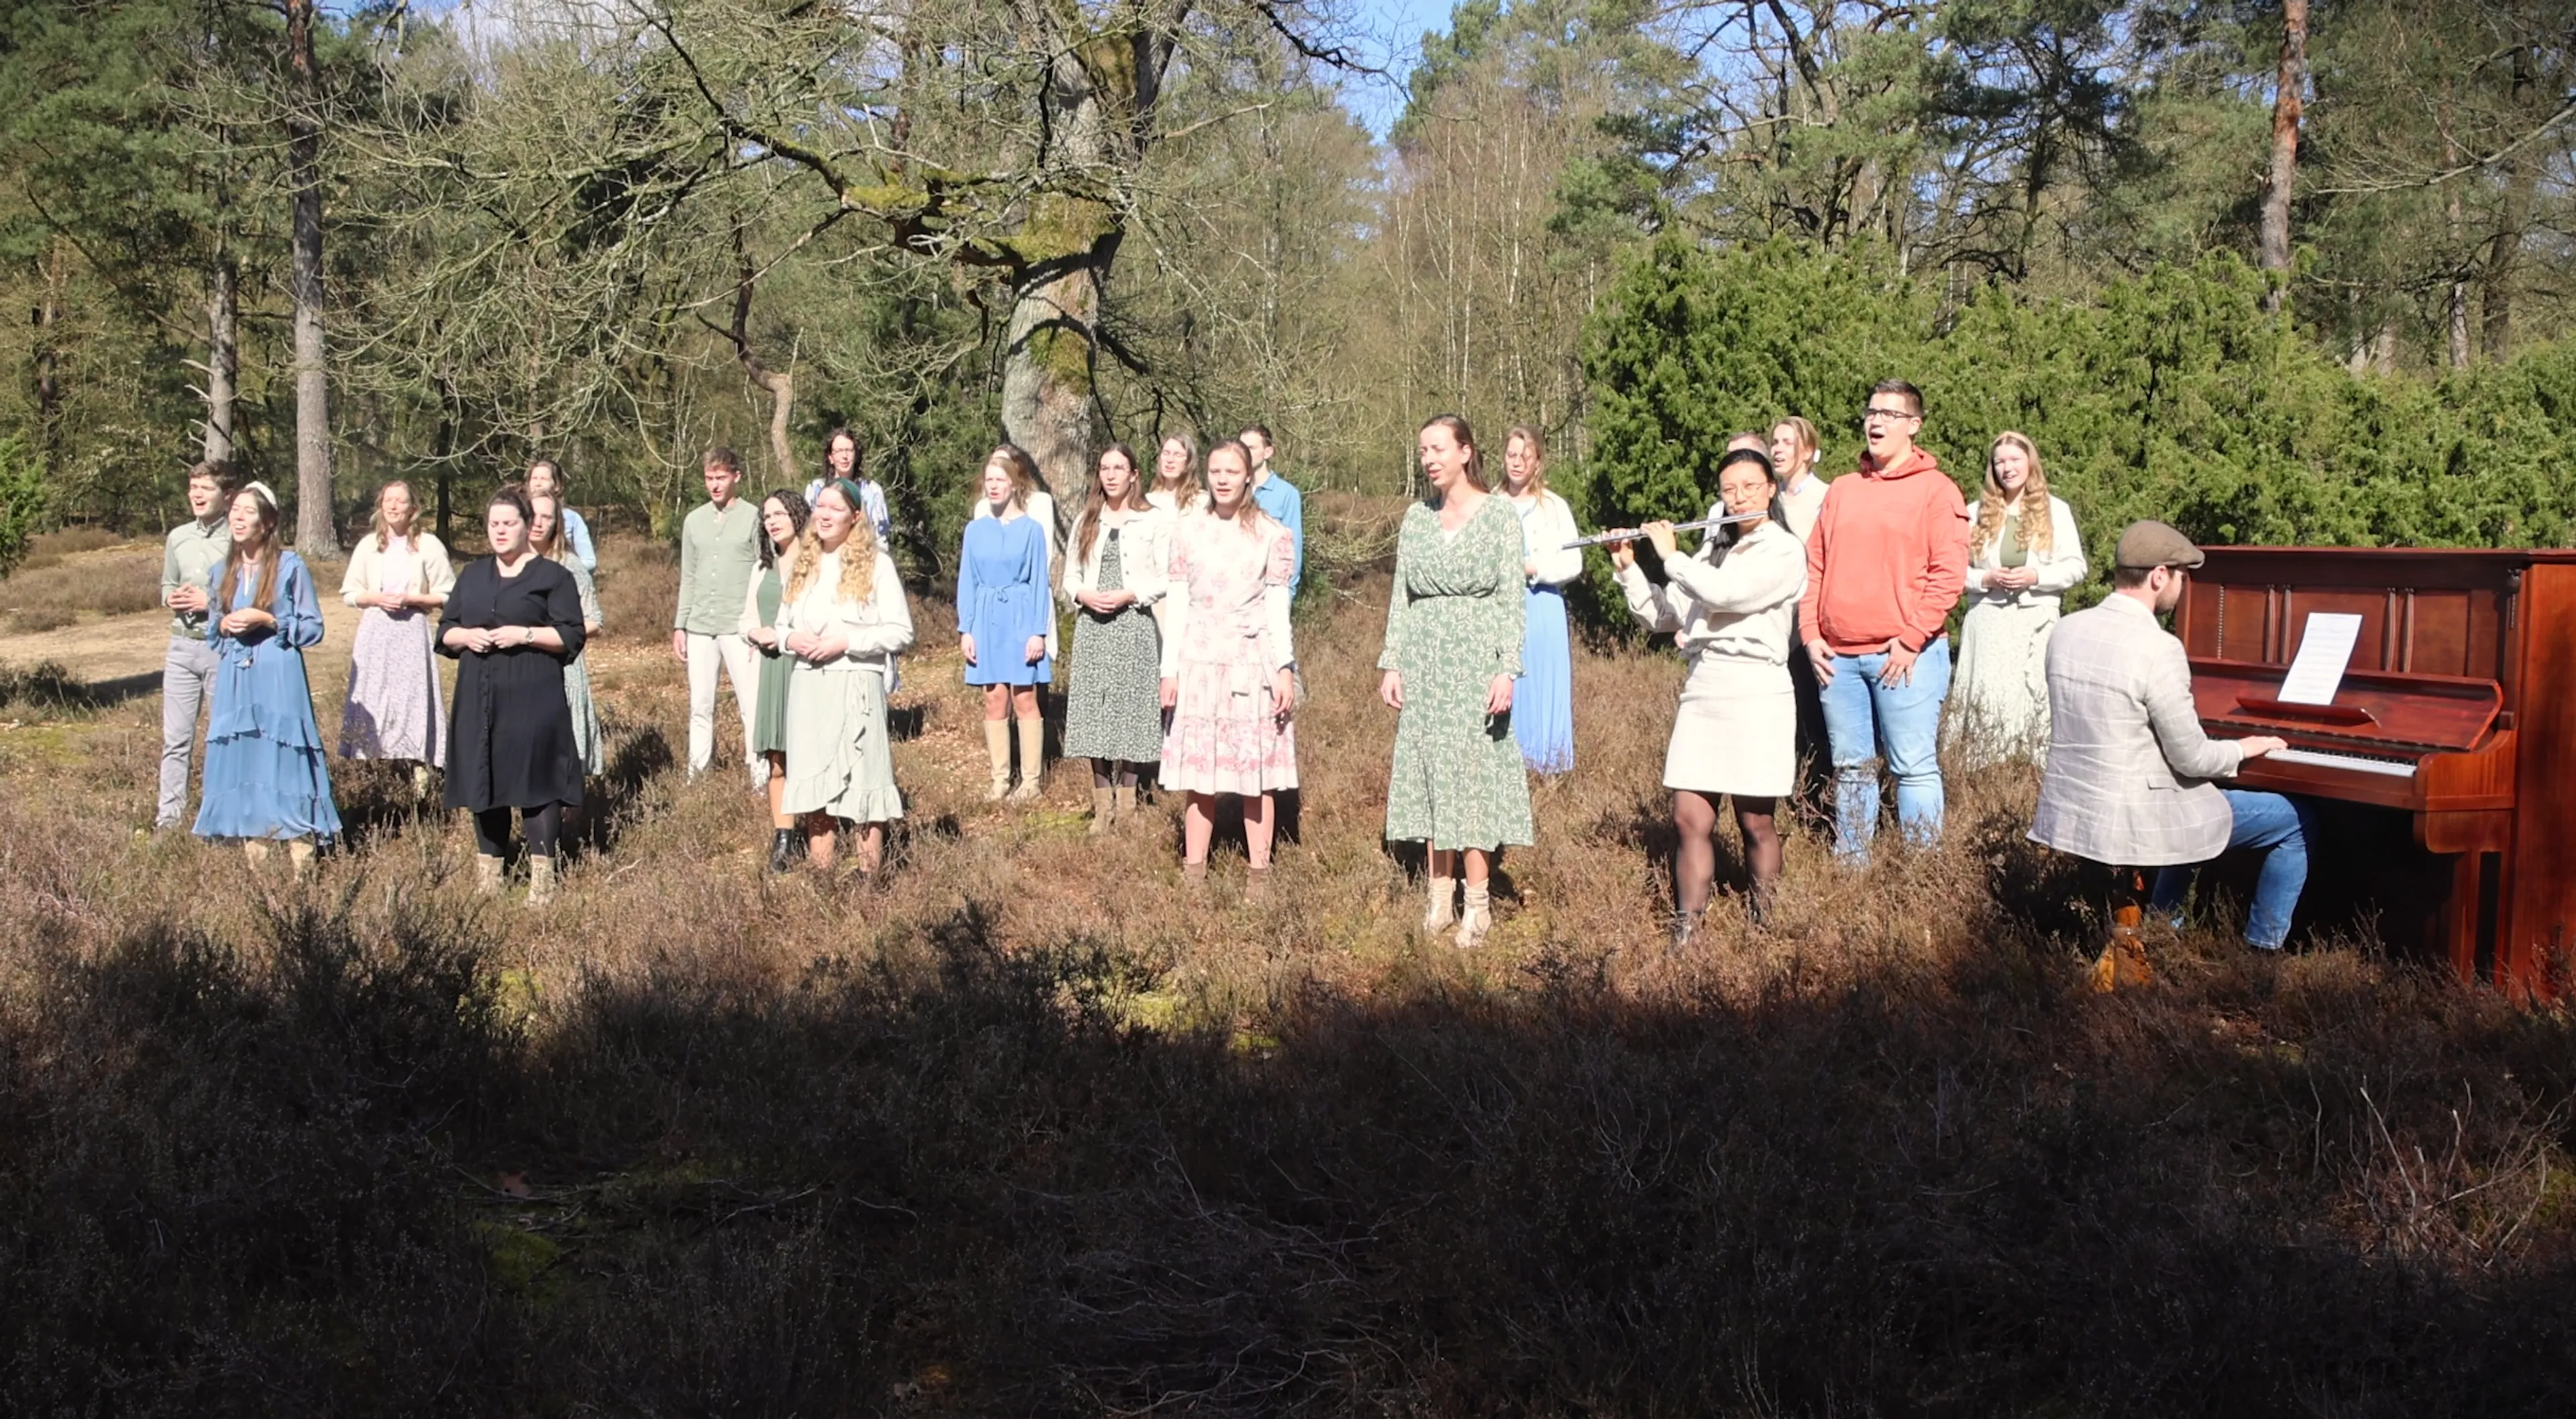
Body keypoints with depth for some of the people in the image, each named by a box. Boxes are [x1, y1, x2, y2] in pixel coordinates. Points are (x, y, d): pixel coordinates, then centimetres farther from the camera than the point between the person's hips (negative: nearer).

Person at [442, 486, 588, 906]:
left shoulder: (552, 575, 1)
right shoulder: (472, 575, 17)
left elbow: (572, 636, -5)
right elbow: (445, 631, 18)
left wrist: (524, 634, -17)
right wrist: (465, 636, -4)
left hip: (532, 698, -5)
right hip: (479, 697, 5)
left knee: (534, 779, -6)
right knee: (483, 780, 7)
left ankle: (542, 877, -2)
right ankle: (488, 870, 17)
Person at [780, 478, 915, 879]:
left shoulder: (875, 564, -2)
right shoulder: (803, 564, 14)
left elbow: (901, 632, -6)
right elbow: (781, 624, 20)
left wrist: (846, 642, -15)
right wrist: (791, 638, -3)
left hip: (856, 684, -5)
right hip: (807, 685, 5)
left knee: (862, 776, -4)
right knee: (812, 780, 4)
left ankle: (869, 872, 2)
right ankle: (821, 871, 11)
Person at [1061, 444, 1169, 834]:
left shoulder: (1155, 520, 0)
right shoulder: (1086, 521, 13)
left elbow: (1166, 578, -3)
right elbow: (1070, 574, 14)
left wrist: (1128, 595, -15)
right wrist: (1084, 595, -6)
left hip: (1134, 624, -3)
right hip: (1092, 626, 3)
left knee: (1130, 709, -2)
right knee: (1094, 711, 1)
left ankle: (1126, 799, 10)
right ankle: (1102, 805, 9)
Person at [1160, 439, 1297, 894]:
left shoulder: (1273, 535, 1)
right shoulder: (1188, 531, 7)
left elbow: (1278, 608, 0)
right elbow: (1177, 605, 7)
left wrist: (1284, 670, -5)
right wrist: (1169, 669, 4)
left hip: (1253, 661, -2)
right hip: (1198, 662, 2)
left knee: (1257, 770, 0)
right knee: (1198, 769, 3)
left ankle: (1259, 870, 8)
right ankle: (1193, 868, 11)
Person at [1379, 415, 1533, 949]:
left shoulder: (1498, 515, -3)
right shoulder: (1417, 517, 9)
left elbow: (1511, 598, -6)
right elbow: (1401, 596, 10)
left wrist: (1508, 670, -13)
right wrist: (1391, 664, 4)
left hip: (1476, 662, -4)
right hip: (1425, 664, 4)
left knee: (1473, 774, -5)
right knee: (1428, 775, 5)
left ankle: (1478, 903, 1)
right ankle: (1439, 894, 12)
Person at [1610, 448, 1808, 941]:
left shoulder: (1785, 552, -2)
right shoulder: (1713, 549, 18)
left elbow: (1723, 593, -18)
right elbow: (1662, 616, 16)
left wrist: (1670, 554, -5)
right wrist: (1628, 568, 4)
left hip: (1756, 695, -6)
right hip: (1701, 691, 6)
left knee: (1756, 823, 1)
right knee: (1690, 818, 0)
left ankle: (1762, 926, 13)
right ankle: (1686, 933, 3)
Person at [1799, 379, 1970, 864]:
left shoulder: (1936, 490, 0)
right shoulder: (1841, 490, 16)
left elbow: (1949, 574, -7)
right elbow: (1815, 566, 16)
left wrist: (1912, 638, -13)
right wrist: (1811, 633, 5)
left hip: (1905, 655, -5)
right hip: (1838, 656, 5)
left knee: (1914, 767, -4)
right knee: (1851, 769, 10)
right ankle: (1850, 869, 17)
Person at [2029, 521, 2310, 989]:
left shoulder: (2067, 630, 1)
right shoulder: (2159, 649, -21)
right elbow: (2192, 760, -17)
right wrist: (2245, 749, 5)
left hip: (2070, 807, 8)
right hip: (2131, 818, -8)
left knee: (2190, 799, 38)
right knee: (2298, 820, 9)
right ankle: (2263, 951, 18)